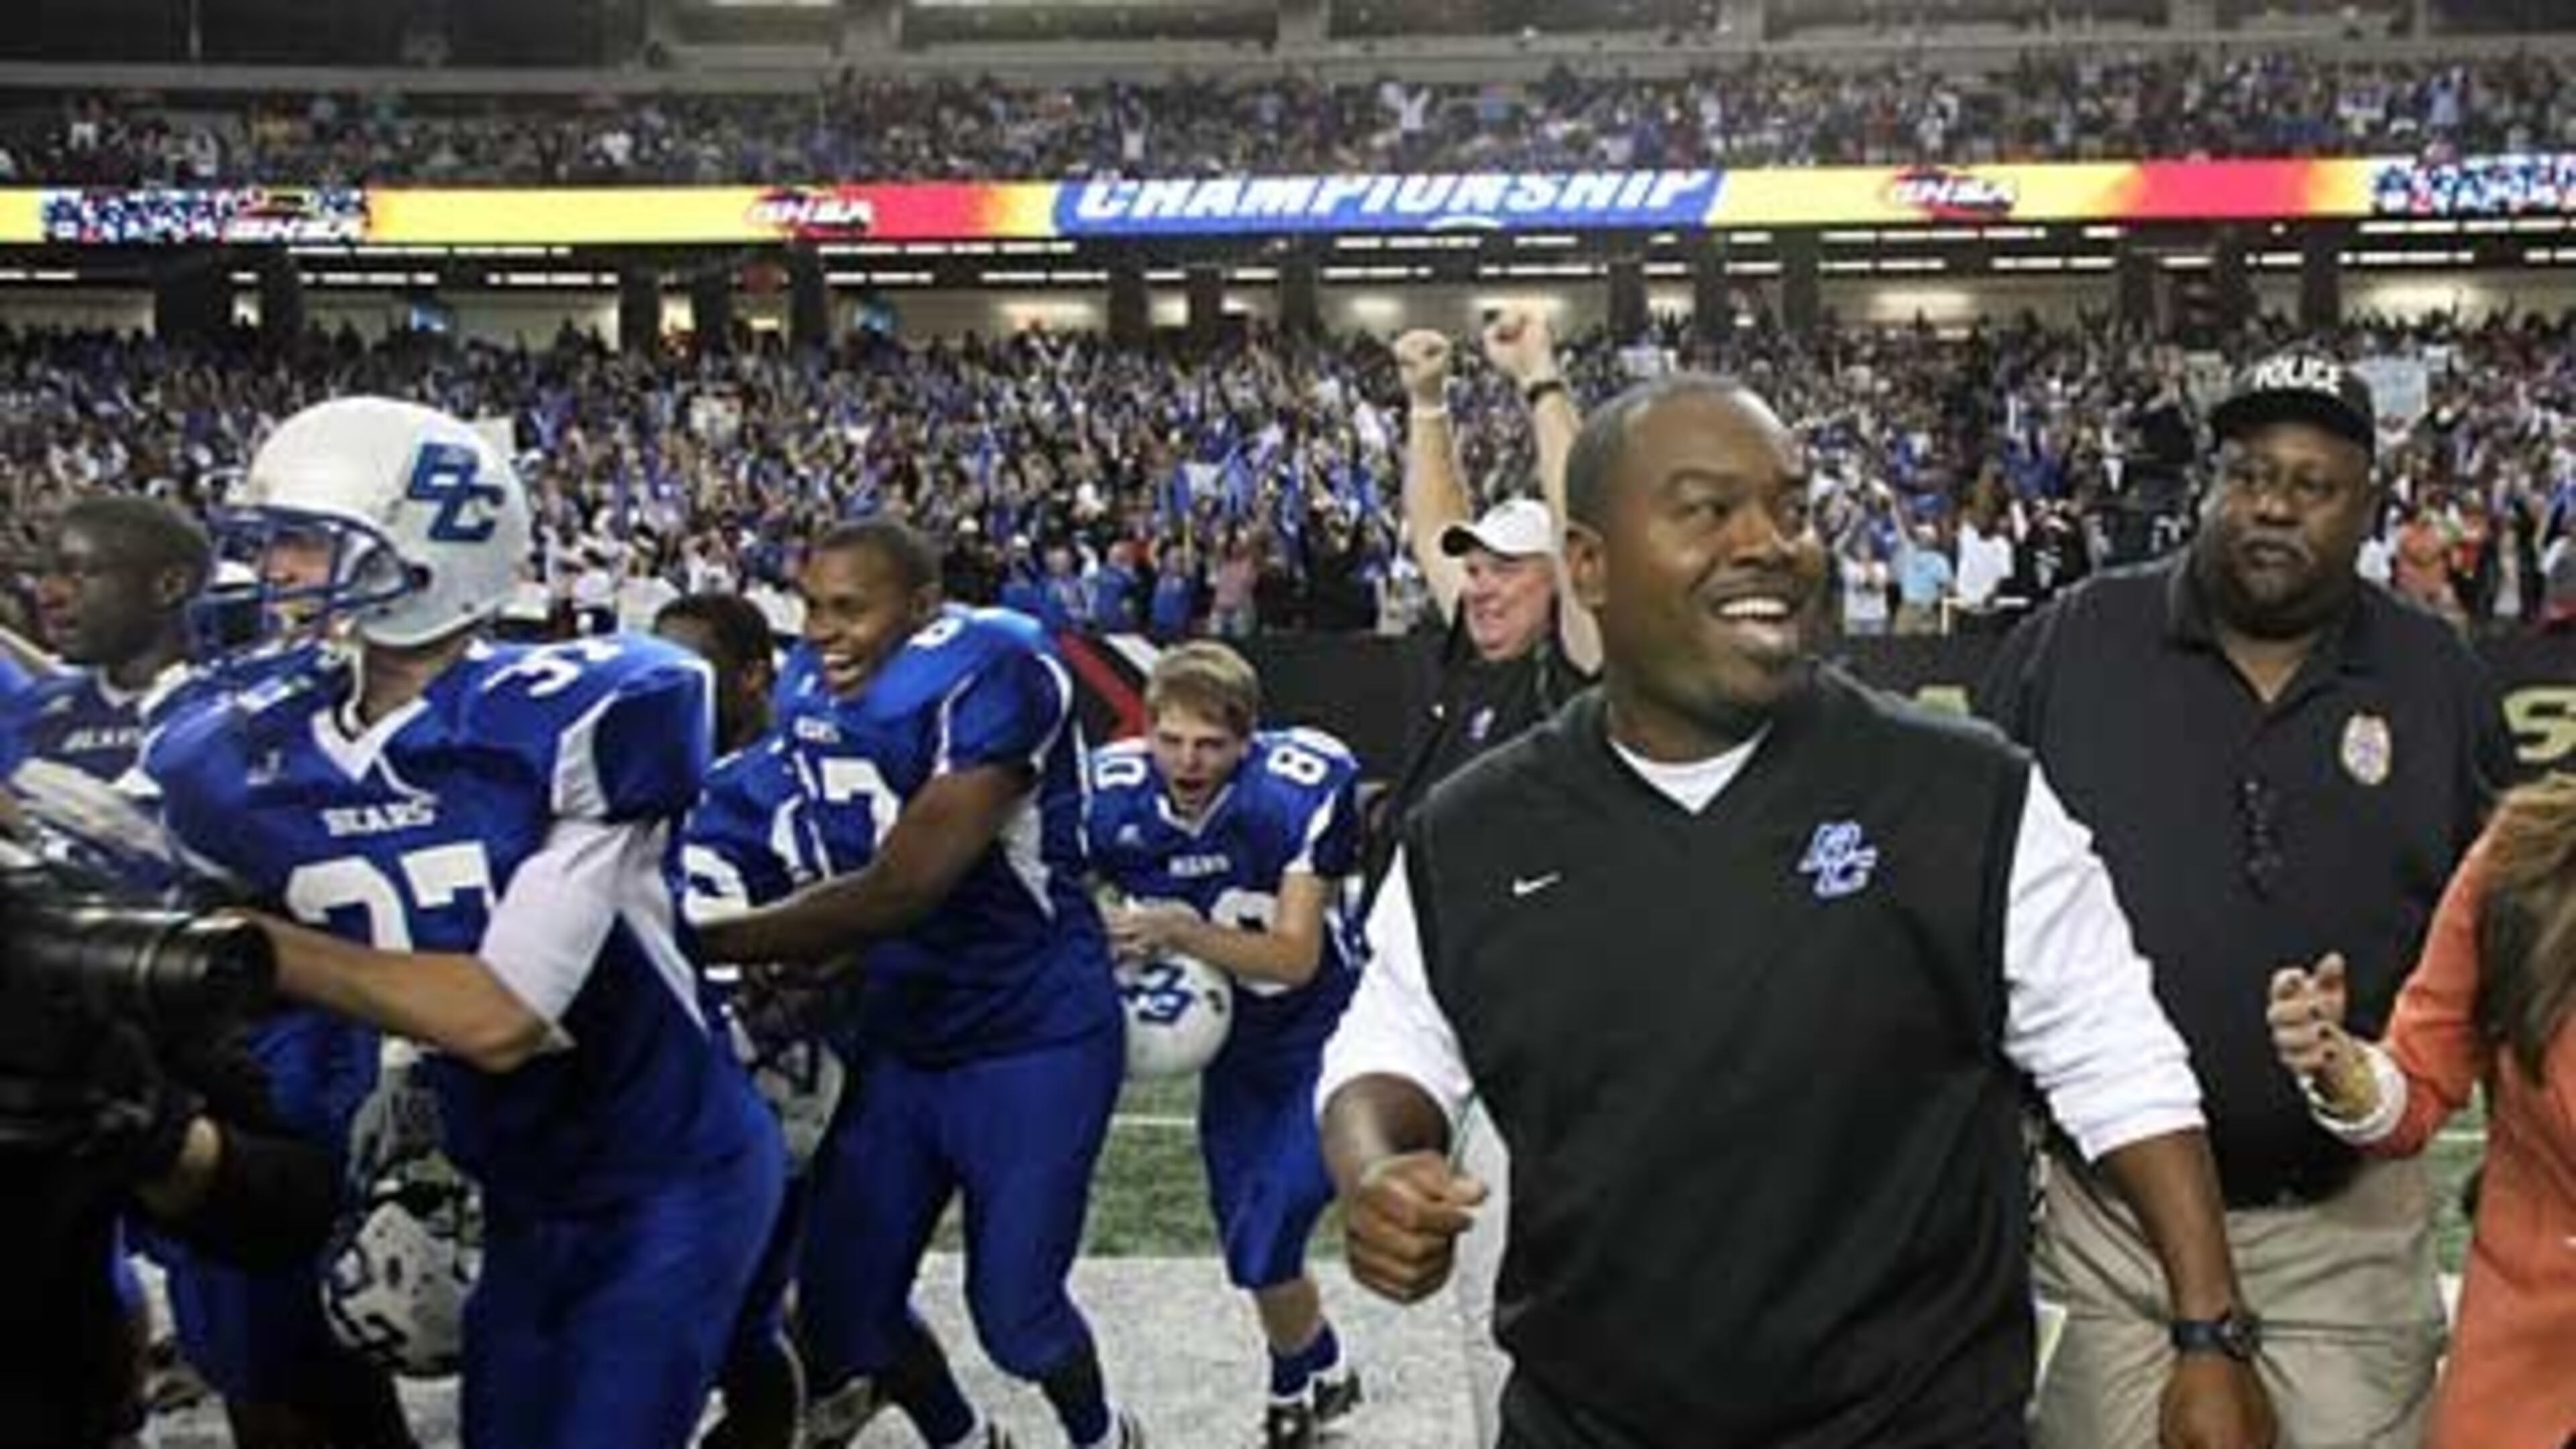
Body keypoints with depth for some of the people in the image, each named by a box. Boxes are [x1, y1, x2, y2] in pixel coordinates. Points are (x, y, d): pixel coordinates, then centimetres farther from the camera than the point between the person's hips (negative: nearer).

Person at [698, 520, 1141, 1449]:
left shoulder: (991, 678, -23)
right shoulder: (823, 696, 1)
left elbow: (902, 891, -29)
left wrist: (699, 943, -27)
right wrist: (804, 968, -11)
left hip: (1034, 1041, -7)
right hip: (903, 1042, 7)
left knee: (1013, 1310, -1)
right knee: (845, 1304, 6)